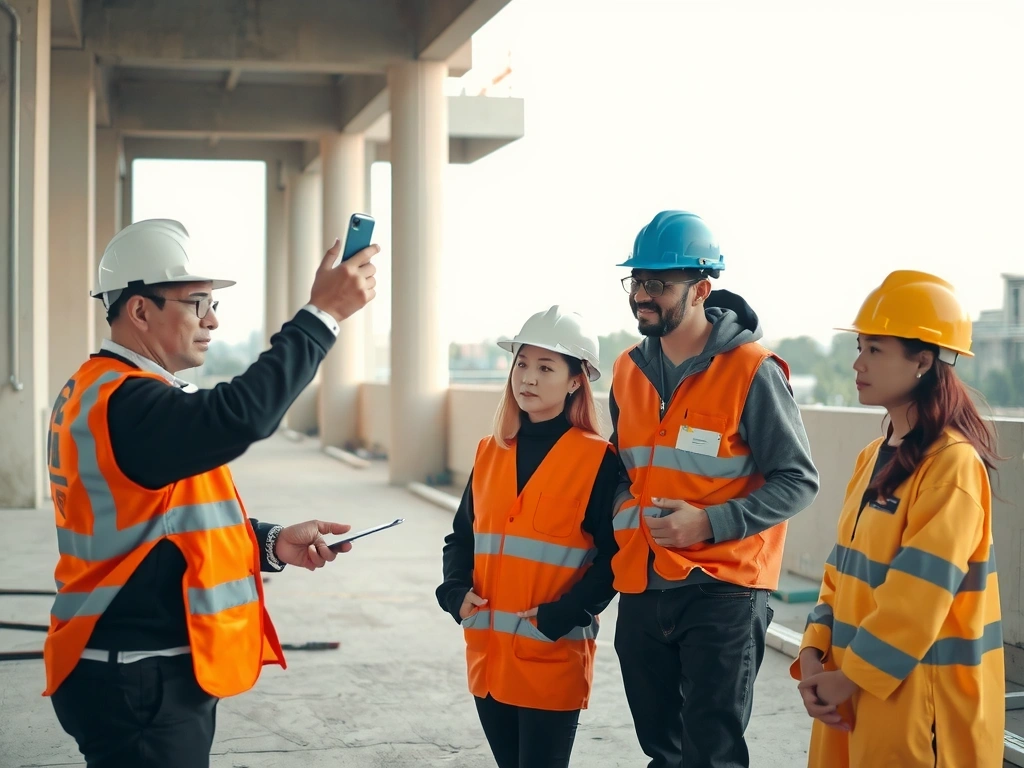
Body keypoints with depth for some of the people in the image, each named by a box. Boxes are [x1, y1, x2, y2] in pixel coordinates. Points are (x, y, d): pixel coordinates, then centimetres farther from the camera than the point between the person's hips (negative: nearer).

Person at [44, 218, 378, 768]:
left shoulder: (103, 391, 13)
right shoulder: (124, 402, -20)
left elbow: (177, 526, 18)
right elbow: (239, 415, -38)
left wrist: (270, 543, 5)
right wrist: (323, 313, -32)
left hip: (144, 676, 11)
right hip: (141, 686, -11)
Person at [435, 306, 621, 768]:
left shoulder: (598, 460, -7)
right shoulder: (490, 452, 9)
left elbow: (611, 560, -9)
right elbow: (461, 536, 14)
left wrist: (556, 618, -17)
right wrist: (457, 593, -3)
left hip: (554, 657, -5)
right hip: (487, 652, 5)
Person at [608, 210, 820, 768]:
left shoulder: (750, 370, -11)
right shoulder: (629, 371, 8)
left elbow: (798, 481, -11)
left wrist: (709, 522, -20)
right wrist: (624, 517, 4)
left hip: (722, 590, -6)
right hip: (641, 589, 6)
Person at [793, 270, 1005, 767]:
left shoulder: (952, 464, -17)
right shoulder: (874, 456, 10)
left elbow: (919, 596, -21)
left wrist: (851, 676, -15)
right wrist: (815, 654, 0)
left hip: (919, 693, -8)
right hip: (853, 682, 8)